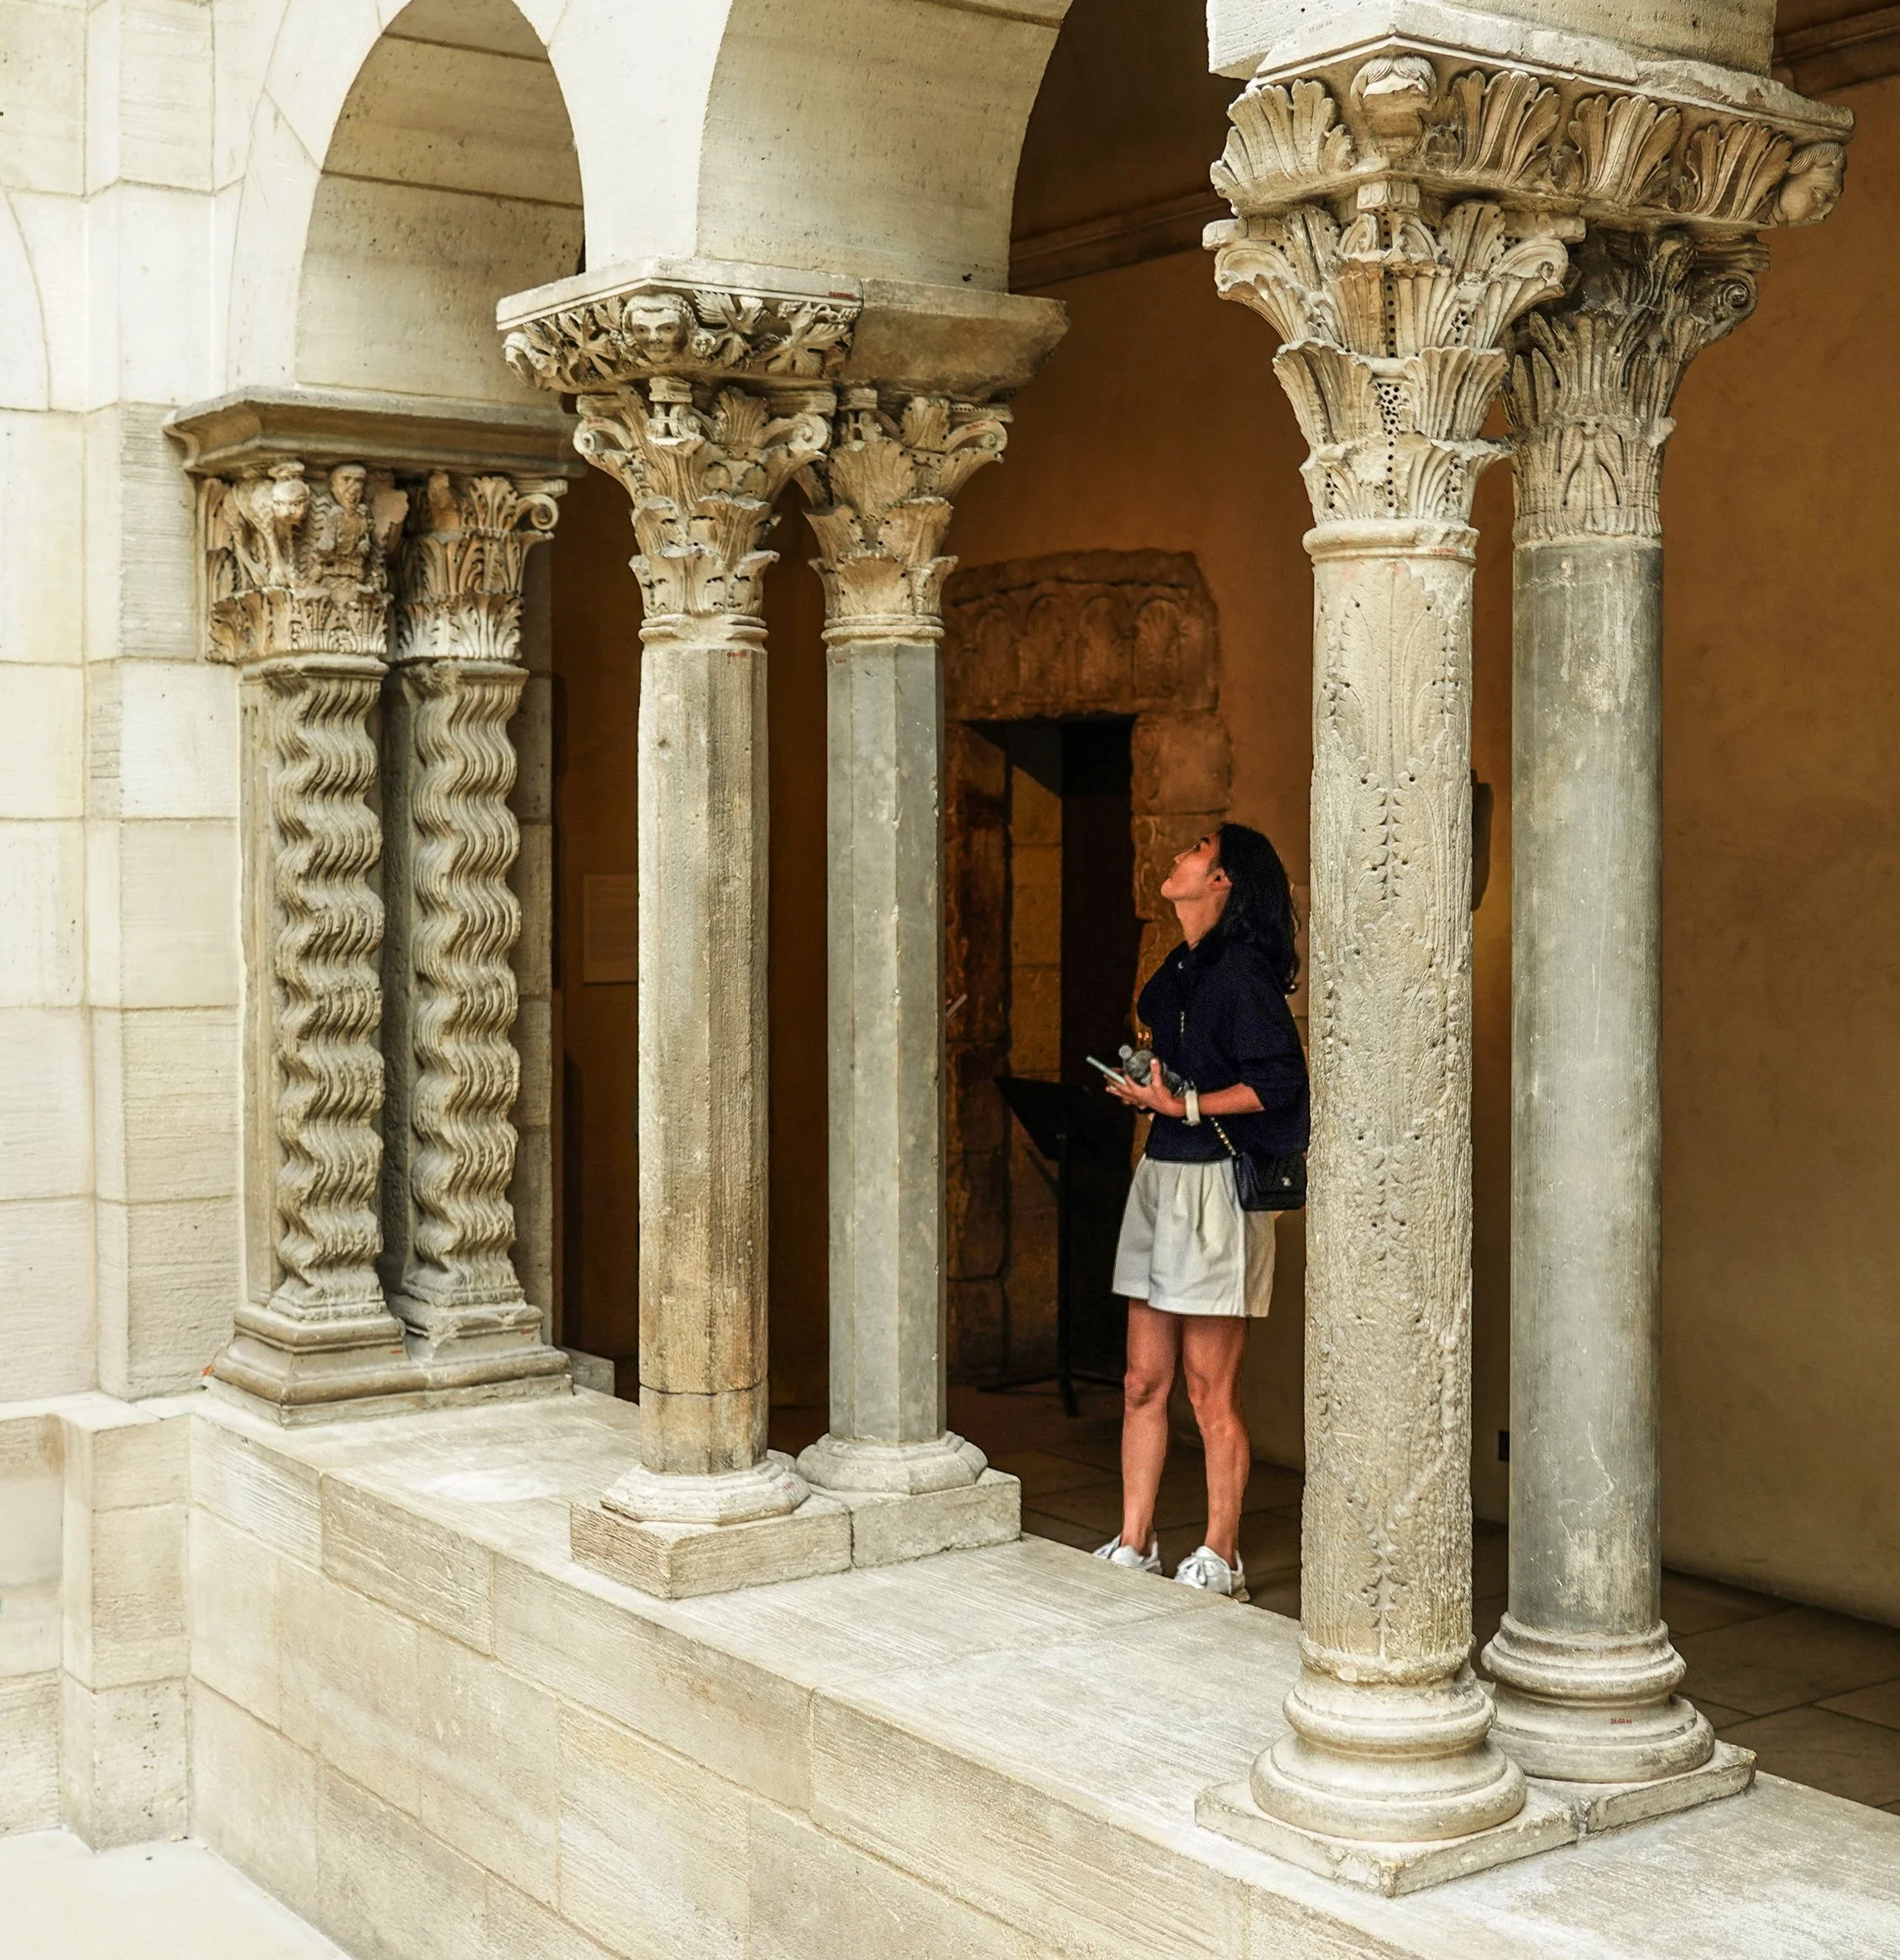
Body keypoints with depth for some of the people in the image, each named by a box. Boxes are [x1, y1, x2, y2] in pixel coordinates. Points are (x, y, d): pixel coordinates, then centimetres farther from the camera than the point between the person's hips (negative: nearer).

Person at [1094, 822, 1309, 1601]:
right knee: (1143, 1382, 11)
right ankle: (1133, 1546, 19)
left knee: (1211, 1392, -1)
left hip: (1214, 1185, -9)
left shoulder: (1241, 969, -12)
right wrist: (1143, 1086, 10)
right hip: (1159, 1178, 9)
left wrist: (1182, 1106, -17)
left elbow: (1280, 1082, -19)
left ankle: (1220, 1561, 10)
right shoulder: (1181, 968, 15)